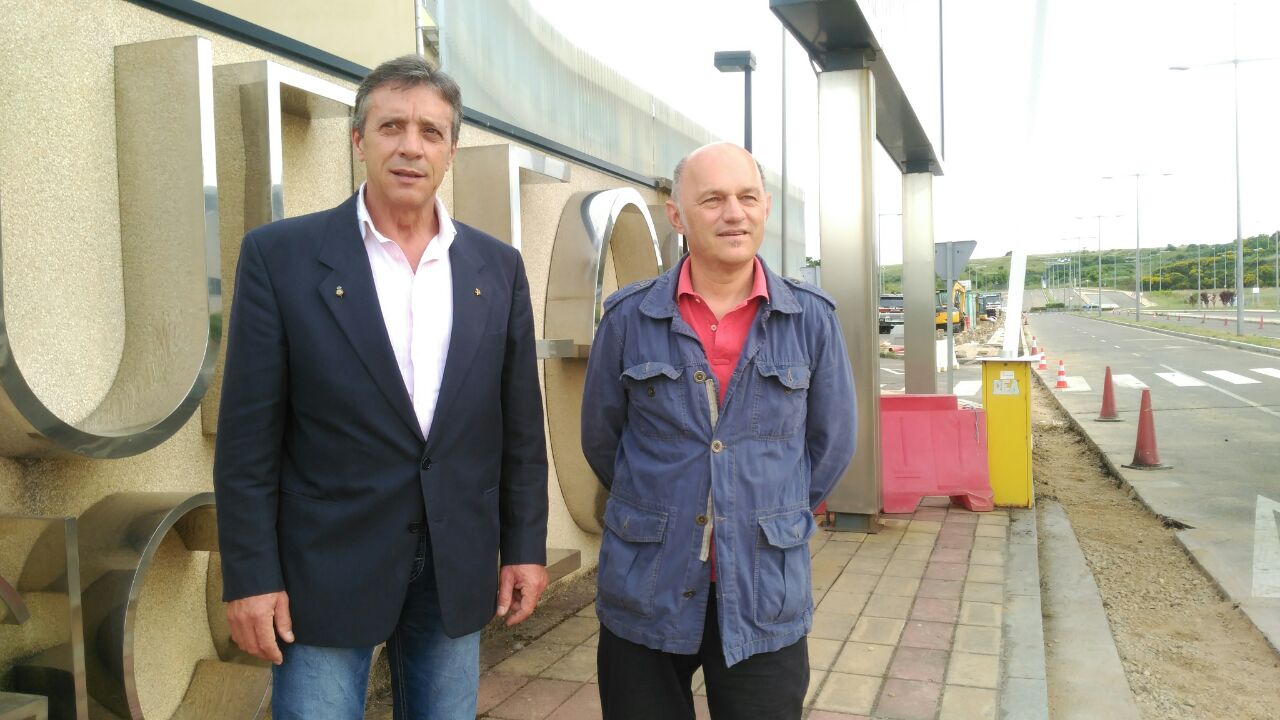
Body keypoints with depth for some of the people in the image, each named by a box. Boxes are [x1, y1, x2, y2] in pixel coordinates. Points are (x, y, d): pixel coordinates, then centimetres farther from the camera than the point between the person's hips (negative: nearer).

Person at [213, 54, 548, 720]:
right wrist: (250, 577, -8)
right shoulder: (280, 255, -6)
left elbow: (520, 427, 6)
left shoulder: (498, 267, 3)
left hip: (458, 572, 3)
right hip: (325, 571, -3)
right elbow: (248, 437, -6)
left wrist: (525, 547, 5)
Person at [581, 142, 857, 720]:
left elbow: (831, 443, 7)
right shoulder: (629, 318, -4)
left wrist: (776, 515, 10)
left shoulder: (811, 319, -3)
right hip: (644, 594, 0)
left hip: (766, 596, 0)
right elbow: (601, 439, 7)